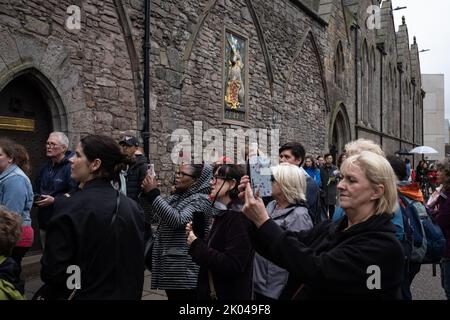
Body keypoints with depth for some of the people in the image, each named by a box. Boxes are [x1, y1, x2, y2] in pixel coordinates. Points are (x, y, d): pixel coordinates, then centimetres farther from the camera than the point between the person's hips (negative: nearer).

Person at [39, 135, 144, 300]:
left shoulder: (69, 205, -20)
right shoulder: (133, 207, -5)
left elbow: (53, 269, -19)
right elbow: (137, 265, 1)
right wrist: (131, 294, 13)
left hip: (82, 294, -4)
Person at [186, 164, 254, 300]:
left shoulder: (238, 218, -21)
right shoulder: (221, 213, 6)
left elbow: (232, 266, -27)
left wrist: (196, 246, -21)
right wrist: (194, 235, -3)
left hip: (230, 294, -8)